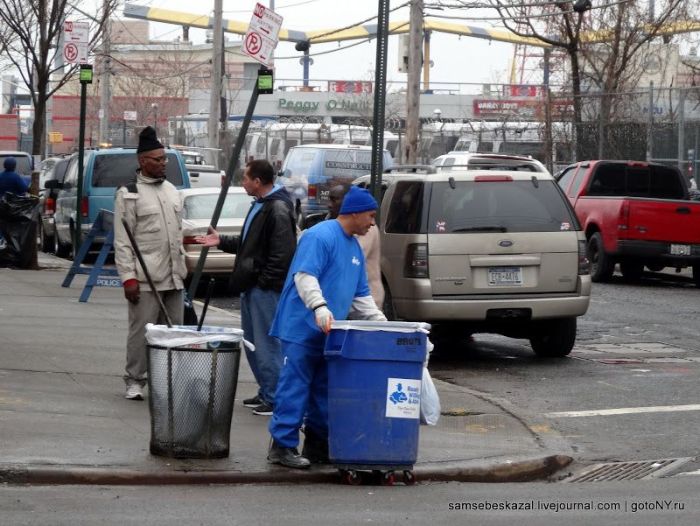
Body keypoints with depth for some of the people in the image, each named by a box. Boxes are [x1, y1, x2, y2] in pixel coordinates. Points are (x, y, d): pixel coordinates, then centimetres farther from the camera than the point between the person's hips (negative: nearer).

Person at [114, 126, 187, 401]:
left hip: (173, 277, 6)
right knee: (141, 330, -5)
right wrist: (128, 277, -15)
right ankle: (134, 381, 6)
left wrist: (182, 268, 18)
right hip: (145, 277, -6)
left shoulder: (172, 191, 15)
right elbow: (122, 242, -9)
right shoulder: (129, 194, -5)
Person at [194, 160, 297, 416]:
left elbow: (282, 253, -22)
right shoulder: (260, 205, 17)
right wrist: (222, 241, 18)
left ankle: (274, 398, -3)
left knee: (267, 344, -7)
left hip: (266, 289, -11)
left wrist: (264, 281, -21)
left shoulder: (278, 210, -16)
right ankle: (266, 392, 24)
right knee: (252, 343, 15)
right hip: (251, 287, 11)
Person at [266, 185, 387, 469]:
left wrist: (381, 323, 15)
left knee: (324, 390, 11)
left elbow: (361, 296, 24)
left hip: (329, 334, 9)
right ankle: (283, 445, -7)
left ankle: (318, 443, 19)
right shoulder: (320, 236, -10)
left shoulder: (355, 247, 19)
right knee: (295, 386, -9)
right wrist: (320, 307, -34)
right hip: (302, 329, -9)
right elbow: (304, 276, -22)